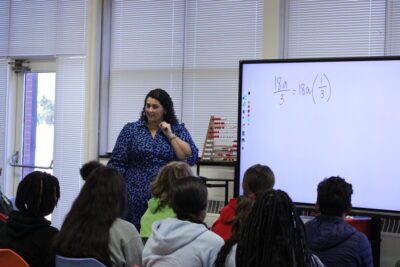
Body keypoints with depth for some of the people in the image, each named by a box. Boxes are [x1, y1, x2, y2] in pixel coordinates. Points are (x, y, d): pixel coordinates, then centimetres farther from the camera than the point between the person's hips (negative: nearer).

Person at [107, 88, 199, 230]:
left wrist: (170, 135, -5)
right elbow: (117, 163, 4)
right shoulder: (131, 129, 8)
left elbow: (191, 158, -4)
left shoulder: (178, 130, 9)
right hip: (136, 197, 0)